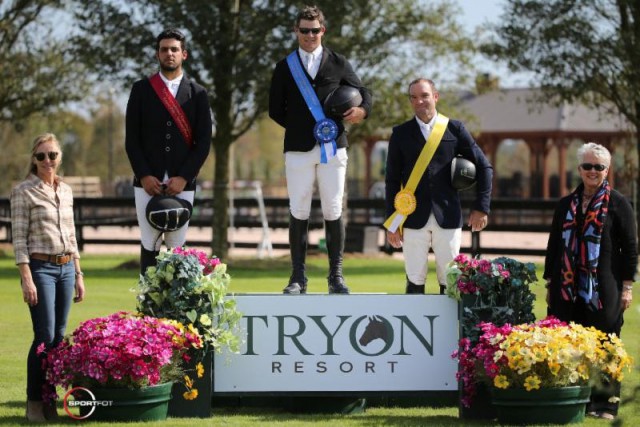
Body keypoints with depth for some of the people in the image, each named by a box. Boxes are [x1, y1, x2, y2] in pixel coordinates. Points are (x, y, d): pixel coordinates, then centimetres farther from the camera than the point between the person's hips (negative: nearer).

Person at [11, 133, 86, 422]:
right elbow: (19, 238, -9)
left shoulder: (65, 191, 13)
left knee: (59, 336, 4)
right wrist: (26, 279, -15)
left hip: (66, 268, 6)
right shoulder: (23, 192, -5)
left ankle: (49, 400, 11)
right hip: (40, 268, -6)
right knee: (45, 336, -10)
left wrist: (78, 274, 14)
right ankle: (34, 402, 0)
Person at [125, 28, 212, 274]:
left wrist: (183, 178, -7)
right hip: (147, 183, 0)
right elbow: (132, 139, 5)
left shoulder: (197, 94, 8)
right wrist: (144, 176, -7)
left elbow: (204, 141, 3)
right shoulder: (141, 90, 8)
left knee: (177, 247, -2)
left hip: (182, 184, 0)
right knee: (149, 245, -2)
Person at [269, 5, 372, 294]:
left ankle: (336, 276, 4)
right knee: (298, 212, -1)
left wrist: (362, 110, -8)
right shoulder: (285, 67, 10)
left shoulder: (338, 64, 10)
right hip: (298, 149, 0)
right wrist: (297, 127, 2)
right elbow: (275, 109, 13)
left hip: (333, 147, 0)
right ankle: (298, 278, 2)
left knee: (333, 211, -1)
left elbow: (363, 93, 13)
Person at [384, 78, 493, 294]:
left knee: (449, 282, 2)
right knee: (415, 282, 1)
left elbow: (483, 167, 9)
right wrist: (392, 222, 2)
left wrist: (481, 207, 1)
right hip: (414, 218, 0)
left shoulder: (454, 129, 5)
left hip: (448, 218, 0)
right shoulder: (401, 133, 6)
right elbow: (392, 179, 7)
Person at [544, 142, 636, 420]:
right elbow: (554, 244, 17)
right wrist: (549, 283, 12)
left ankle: (604, 403, 6)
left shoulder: (618, 204, 1)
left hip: (603, 291, -4)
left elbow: (630, 247, -1)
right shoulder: (566, 205, 13)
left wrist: (627, 286, -6)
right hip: (567, 290, 4)